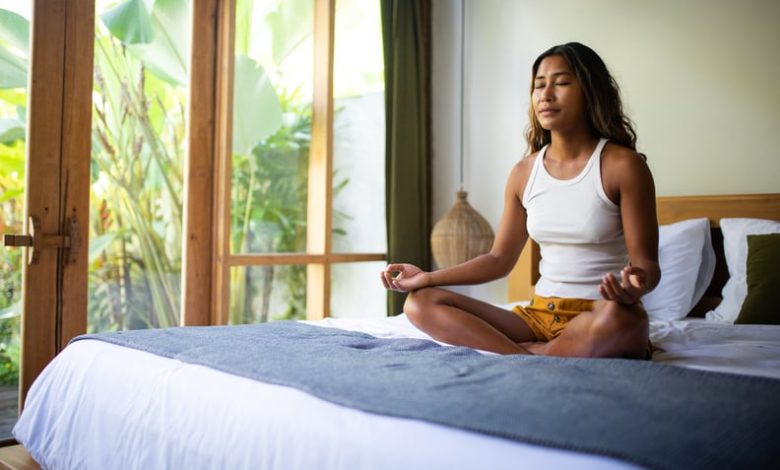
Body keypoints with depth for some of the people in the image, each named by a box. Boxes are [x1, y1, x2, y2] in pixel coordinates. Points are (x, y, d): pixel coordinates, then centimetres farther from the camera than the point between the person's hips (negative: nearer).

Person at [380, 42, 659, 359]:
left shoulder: (623, 165, -7)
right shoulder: (524, 172, 8)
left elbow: (647, 264, -7)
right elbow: (500, 260, 14)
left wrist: (636, 285, -32)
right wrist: (428, 277, 4)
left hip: (600, 318, -5)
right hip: (539, 315, 5)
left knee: (620, 320, -42)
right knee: (421, 303, -11)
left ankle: (524, 357, -19)